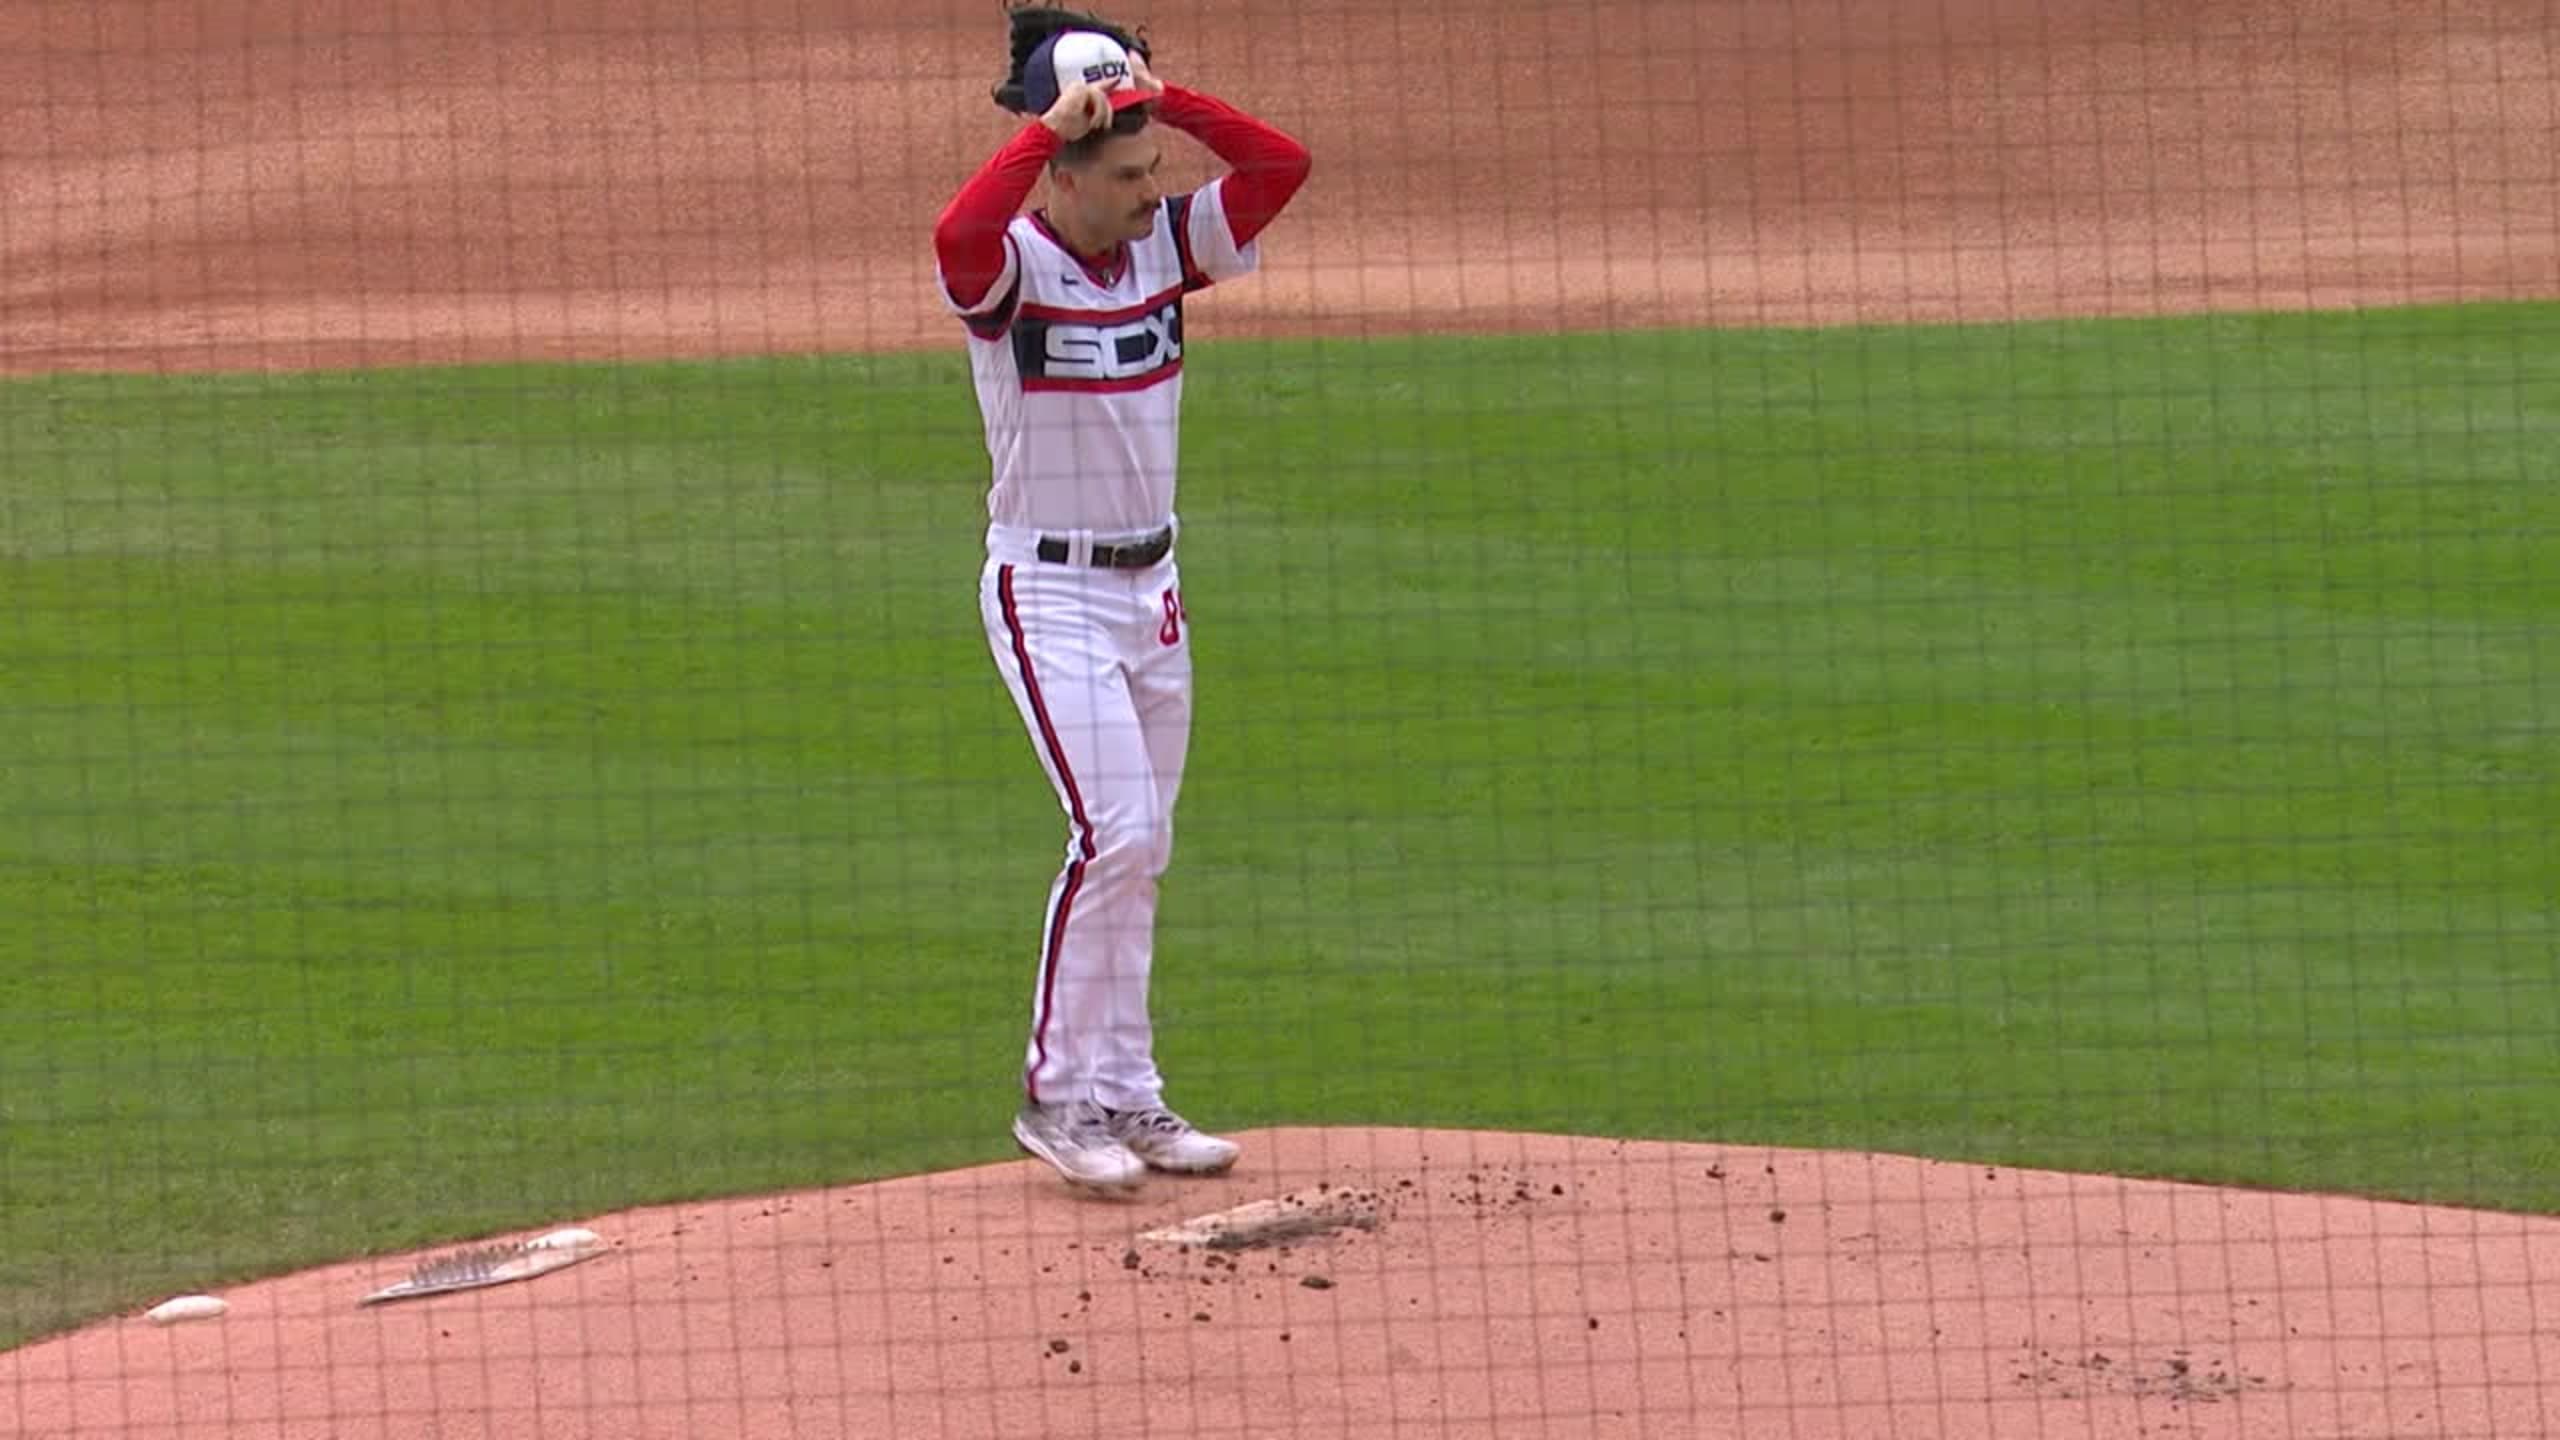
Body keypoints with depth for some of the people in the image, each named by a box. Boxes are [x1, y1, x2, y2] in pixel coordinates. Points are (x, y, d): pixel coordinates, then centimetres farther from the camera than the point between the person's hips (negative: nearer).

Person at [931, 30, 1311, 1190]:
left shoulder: (1166, 246, 3)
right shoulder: (1012, 265, -15)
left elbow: (1281, 166, -3)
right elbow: (957, 234, -38)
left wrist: (1159, 97, -11)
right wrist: (1050, 125, -30)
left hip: (1151, 588, 7)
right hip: (1049, 596, -7)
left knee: (1137, 851, 10)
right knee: (1116, 833, -14)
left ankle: (1124, 1094, 18)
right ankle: (1054, 1095, -5)